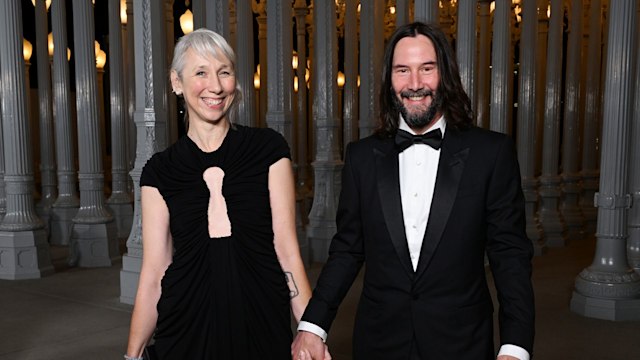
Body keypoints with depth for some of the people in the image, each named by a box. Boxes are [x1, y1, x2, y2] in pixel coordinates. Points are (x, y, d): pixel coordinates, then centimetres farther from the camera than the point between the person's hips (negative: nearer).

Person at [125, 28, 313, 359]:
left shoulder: (268, 150, -3)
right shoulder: (159, 171, 1)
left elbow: (286, 248, -6)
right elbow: (153, 273, 1)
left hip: (263, 329, -1)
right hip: (186, 331, 1)